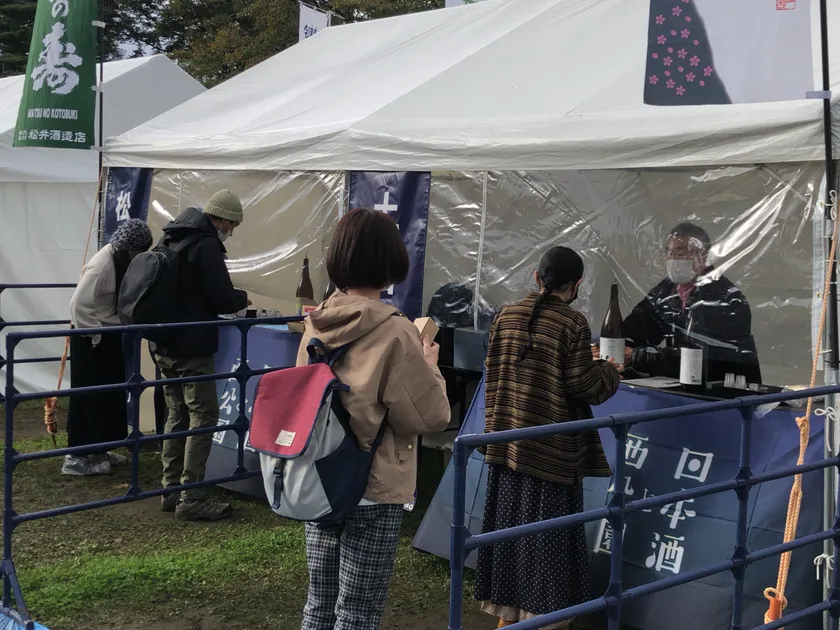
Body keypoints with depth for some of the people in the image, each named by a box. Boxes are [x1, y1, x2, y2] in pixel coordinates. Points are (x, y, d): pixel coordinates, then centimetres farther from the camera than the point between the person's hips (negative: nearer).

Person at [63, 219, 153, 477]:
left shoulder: (122, 260, 3)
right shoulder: (102, 266, -24)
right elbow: (79, 305, -25)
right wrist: (94, 336, -20)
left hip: (109, 337, 9)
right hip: (92, 341, -9)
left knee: (108, 396, 14)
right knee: (89, 397, -3)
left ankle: (96, 450, 26)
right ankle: (78, 456, 4)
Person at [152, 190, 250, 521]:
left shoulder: (170, 239, 14)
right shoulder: (206, 245, -14)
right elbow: (222, 299, -17)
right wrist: (242, 298, 4)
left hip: (164, 344, 9)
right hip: (191, 348, -9)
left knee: (177, 415, 14)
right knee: (203, 416, -5)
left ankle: (171, 490, 18)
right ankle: (191, 499, -6)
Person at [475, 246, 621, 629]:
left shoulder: (506, 316, 4)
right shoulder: (572, 323, -13)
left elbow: (493, 378, 9)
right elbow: (581, 387, -12)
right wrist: (609, 372, 5)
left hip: (507, 441, 5)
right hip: (552, 447, -5)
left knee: (509, 522, 13)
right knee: (548, 531, 4)